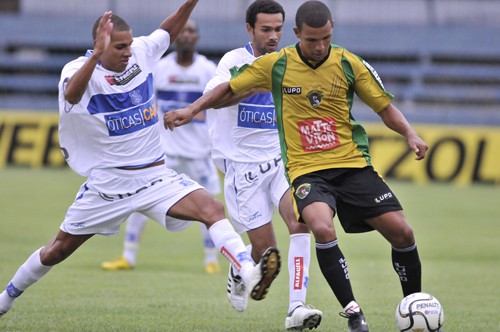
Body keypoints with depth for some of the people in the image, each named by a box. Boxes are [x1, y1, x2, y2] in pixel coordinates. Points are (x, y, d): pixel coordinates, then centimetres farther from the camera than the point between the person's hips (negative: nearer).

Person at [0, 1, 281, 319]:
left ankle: (250, 275, -36)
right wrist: (97, 54, -55)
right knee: (60, 248, 11)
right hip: (107, 182, -3)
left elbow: (168, 31, 20)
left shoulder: (142, 52, -1)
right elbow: (72, 93, -41)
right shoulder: (78, 69, -16)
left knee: (213, 209, -22)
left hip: (156, 176, 3)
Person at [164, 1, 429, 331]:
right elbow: (229, 90, 12)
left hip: (353, 164, 2)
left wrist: (410, 134, -10)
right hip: (307, 170, -2)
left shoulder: (348, 64, -1)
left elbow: (385, 106, 6)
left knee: (402, 232, -8)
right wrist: (192, 110, 2)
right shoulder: (276, 65, -2)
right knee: (322, 227, -32)